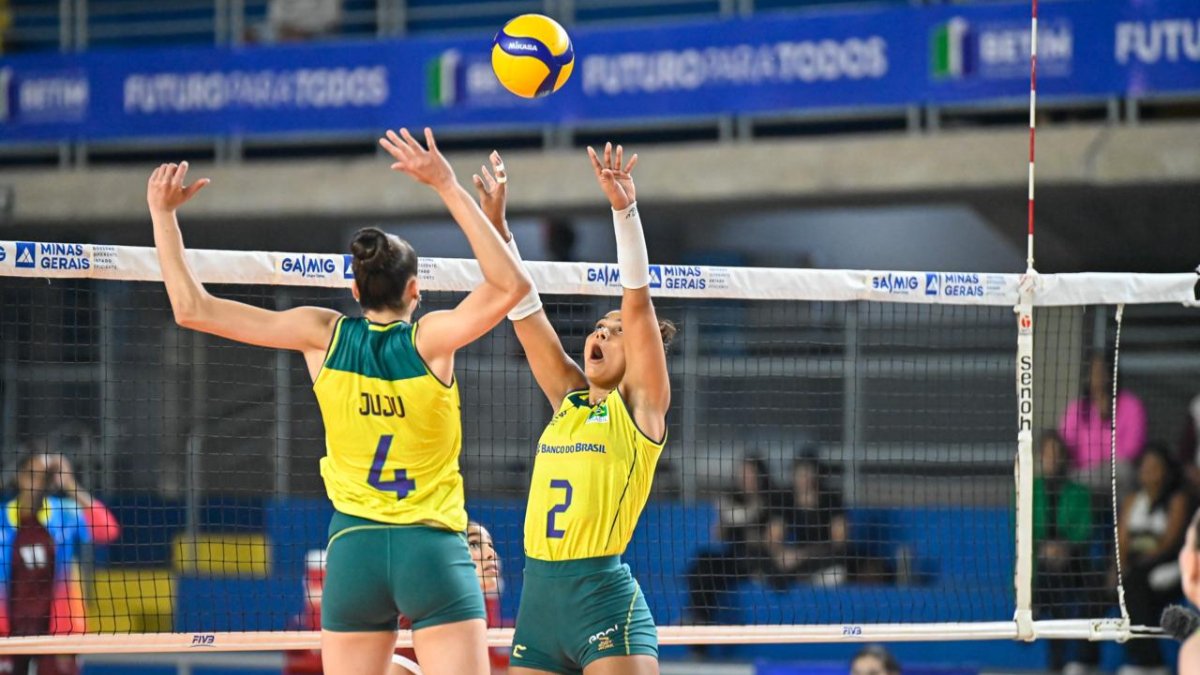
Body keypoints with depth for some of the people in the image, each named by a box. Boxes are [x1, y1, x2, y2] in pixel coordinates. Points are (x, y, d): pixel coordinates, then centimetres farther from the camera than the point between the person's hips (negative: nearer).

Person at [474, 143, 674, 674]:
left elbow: (638, 301, -7)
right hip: (538, 593, 6)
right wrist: (496, 223, 9)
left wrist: (625, 209, -16)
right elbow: (522, 309, 14)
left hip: (604, 596, -6)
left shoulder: (640, 406, 2)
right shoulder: (568, 399, 17)